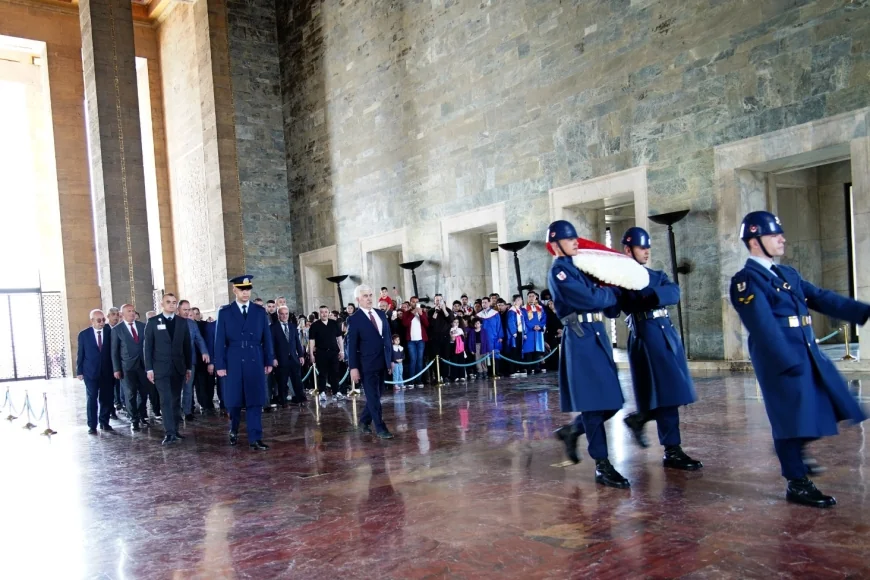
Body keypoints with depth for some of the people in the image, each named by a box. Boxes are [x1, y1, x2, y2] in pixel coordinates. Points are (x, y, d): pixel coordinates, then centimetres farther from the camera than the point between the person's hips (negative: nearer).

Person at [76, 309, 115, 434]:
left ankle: (104, 422, 19)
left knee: (107, 398, 5)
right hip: (90, 372, -1)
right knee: (91, 399, 1)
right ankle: (92, 425, 7)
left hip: (107, 371, 1)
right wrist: (79, 371, 0)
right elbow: (80, 354, 3)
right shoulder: (84, 334, 0)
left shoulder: (109, 332, 1)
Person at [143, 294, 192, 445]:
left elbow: (187, 346, 9)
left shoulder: (182, 322, 7)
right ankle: (170, 433, -11)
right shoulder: (153, 322, 0)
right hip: (160, 367, -3)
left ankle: (174, 429, 17)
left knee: (176, 400, 9)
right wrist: (149, 368, -7)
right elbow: (147, 346, -1)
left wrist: (189, 367, 6)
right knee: (166, 400, -9)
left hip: (178, 367, 3)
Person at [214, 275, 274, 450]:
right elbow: (220, 340, 1)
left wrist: (269, 361, 4)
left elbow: (266, 338, 8)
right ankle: (233, 430, 34)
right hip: (233, 362, -1)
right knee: (234, 401, 9)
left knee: (255, 401, -2)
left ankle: (254, 439, 1)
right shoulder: (225, 312, 3)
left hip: (255, 362, 1)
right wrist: (220, 365, -5)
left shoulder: (260, 311, 8)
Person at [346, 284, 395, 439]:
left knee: (375, 396, 13)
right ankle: (380, 428, 4)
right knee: (373, 398, -2)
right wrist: (353, 367, -13)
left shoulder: (381, 314, 11)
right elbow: (352, 345, -8)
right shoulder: (355, 319, -6)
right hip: (367, 364, -6)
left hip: (383, 362, 6)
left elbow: (388, 337, 15)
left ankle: (364, 421, 31)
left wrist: (391, 359, 12)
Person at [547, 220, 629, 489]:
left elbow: (610, 308, 18)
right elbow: (589, 299, -17)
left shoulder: (583, 266, 19)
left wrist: (610, 294, -3)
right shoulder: (559, 271, -6)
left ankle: (571, 431, 28)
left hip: (598, 335, 8)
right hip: (580, 339, -8)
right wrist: (613, 292, 0)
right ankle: (602, 466, 2)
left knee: (611, 400, 9)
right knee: (592, 402, -5)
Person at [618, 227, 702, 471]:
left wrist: (651, 294, -18)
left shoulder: (658, 275, 18)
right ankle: (672, 451, 3)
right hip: (645, 338, -7)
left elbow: (674, 293, -2)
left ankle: (637, 419, 32)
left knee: (672, 394, 10)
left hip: (669, 335, 7)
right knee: (665, 393, -6)